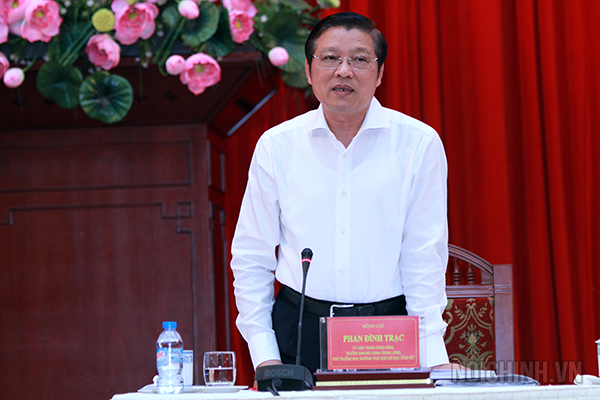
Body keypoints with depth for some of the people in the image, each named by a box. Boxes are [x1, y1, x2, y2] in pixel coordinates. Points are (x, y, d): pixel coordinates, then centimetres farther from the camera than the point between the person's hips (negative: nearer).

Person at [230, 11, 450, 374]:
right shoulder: (276, 145, 3)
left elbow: (424, 256, -3)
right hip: (299, 329, 1)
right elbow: (251, 257, 7)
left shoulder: (419, 143, -1)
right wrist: (264, 354, -1)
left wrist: (432, 355, -11)